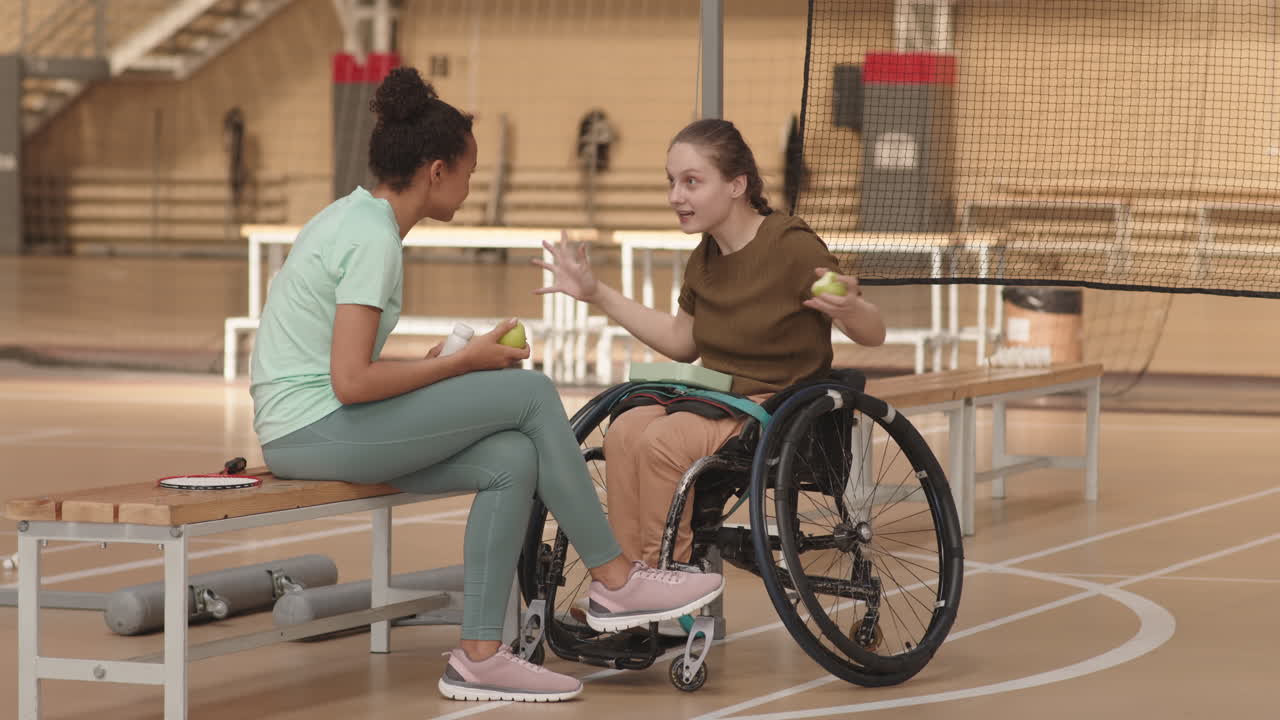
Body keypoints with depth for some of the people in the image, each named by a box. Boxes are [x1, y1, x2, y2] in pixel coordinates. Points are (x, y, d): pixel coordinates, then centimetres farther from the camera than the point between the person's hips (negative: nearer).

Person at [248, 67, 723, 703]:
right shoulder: (373, 240, -15)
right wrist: (464, 363, -11)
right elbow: (351, 382, -22)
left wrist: (426, 369, 8)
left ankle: (480, 655, -2)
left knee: (513, 461, -1)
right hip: (316, 429, -9)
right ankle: (615, 582, 1)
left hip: (295, 432, 9)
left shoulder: (353, 216, 14)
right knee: (531, 394, -9)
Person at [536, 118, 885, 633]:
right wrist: (597, 295, 20)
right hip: (716, 397, 7)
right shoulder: (705, 259, 9)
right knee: (626, 430, -22)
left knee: (663, 441, -29)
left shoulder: (792, 248, -13)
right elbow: (681, 341, 24)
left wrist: (847, 308, -37)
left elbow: (873, 334, -12)